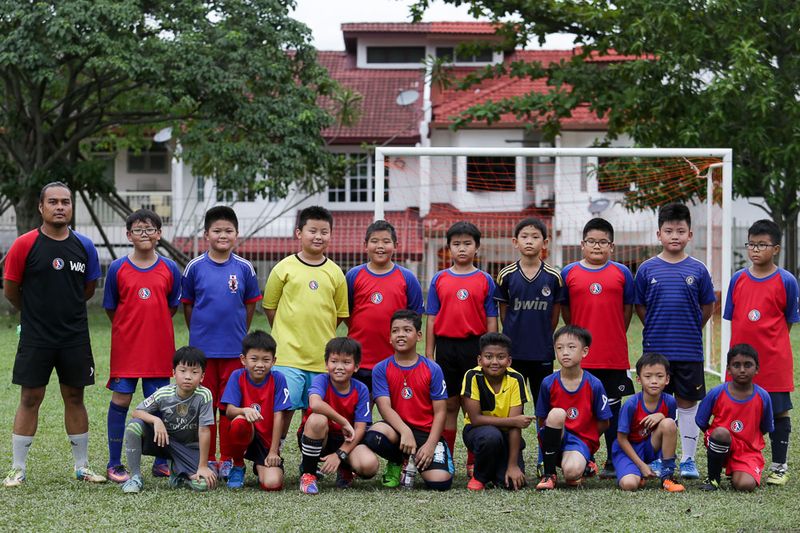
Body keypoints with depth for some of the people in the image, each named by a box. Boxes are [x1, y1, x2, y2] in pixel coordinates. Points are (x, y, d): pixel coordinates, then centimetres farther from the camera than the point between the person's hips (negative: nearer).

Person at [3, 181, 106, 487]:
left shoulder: (84, 246, 2)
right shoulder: (25, 245, -8)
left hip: (75, 338, 3)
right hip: (35, 338, -3)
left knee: (75, 398, 10)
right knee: (30, 399, 2)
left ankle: (82, 467, 19)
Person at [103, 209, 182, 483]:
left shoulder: (170, 269, 2)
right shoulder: (118, 269, -2)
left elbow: (172, 306, 10)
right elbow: (110, 307, 6)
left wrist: (152, 327, 7)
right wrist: (127, 329, 7)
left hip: (159, 348, 1)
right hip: (125, 347, -1)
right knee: (120, 400, 0)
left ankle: (161, 462, 17)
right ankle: (114, 463, 8)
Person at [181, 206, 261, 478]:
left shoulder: (244, 268, 1)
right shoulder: (195, 267, -1)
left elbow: (250, 305, 10)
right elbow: (187, 305, 8)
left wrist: (239, 334, 9)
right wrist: (200, 333, 8)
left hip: (234, 349, 0)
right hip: (202, 348, 0)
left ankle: (228, 460, 14)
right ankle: (207, 459, 15)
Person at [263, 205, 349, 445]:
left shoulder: (335, 273, 7)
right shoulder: (284, 268, 0)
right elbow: (270, 307, 7)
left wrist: (320, 335, 8)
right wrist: (287, 334, 4)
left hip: (323, 357, 3)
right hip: (288, 354, -3)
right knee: (284, 408, -7)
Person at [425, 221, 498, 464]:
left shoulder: (485, 280, 3)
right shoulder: (439, 279, 6)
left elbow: (491, 320, 3)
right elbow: (431, 319, 7)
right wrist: (429, 355, 3)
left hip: (475, 346, -1)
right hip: (445, 346, 1)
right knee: (449, 405, 6)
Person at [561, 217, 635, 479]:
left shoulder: (622, 273, 4)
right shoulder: (569, 273, 3)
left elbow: (628, 309, 11)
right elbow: (564, 309, 10)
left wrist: (615, 336, 7)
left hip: (615, 356, 0)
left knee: (613, 407, 7)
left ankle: (612, 461, 15)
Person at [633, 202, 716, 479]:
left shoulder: (697, 270, 0)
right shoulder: (647, 269, 0)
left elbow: (707, 306, 9)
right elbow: (639, 306, 8)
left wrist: (690, 330, 5)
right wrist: (656, 330, 4)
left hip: (689, 350, 0)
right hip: (655, 349, 0)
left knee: (687, 403, 5)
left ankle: (688, 459, 13)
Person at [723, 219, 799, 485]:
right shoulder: (738, 279, 5)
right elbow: (732, 319, 11)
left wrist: (769, 344, -2)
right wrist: (741, 348, 4)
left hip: (775, 361, -3)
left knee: (779, 411, 4)